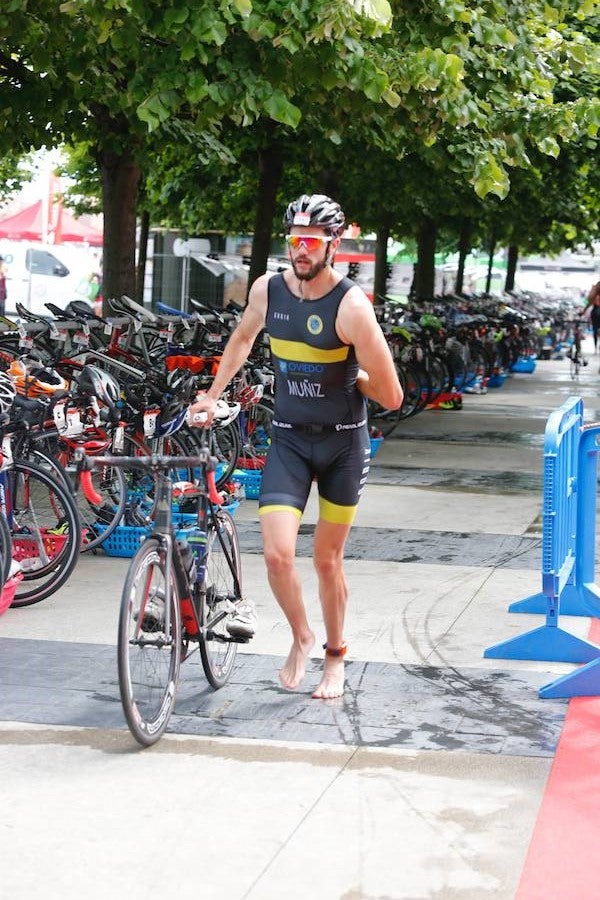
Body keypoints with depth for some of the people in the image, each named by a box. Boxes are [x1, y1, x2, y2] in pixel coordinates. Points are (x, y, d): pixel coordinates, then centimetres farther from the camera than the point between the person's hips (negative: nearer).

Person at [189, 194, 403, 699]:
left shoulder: (351, 305, -20)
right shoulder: (267, 290, -5)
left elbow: (390, 397, -19)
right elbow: (243, 339, 19)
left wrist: (347, 374, -4)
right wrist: (212, 396, 16)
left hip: (343, 442, -2)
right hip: (289, 439, 3)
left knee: (327, 560, 9)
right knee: (277, 554, -12)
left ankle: (335, 658, 31)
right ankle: (301, 637, 17)